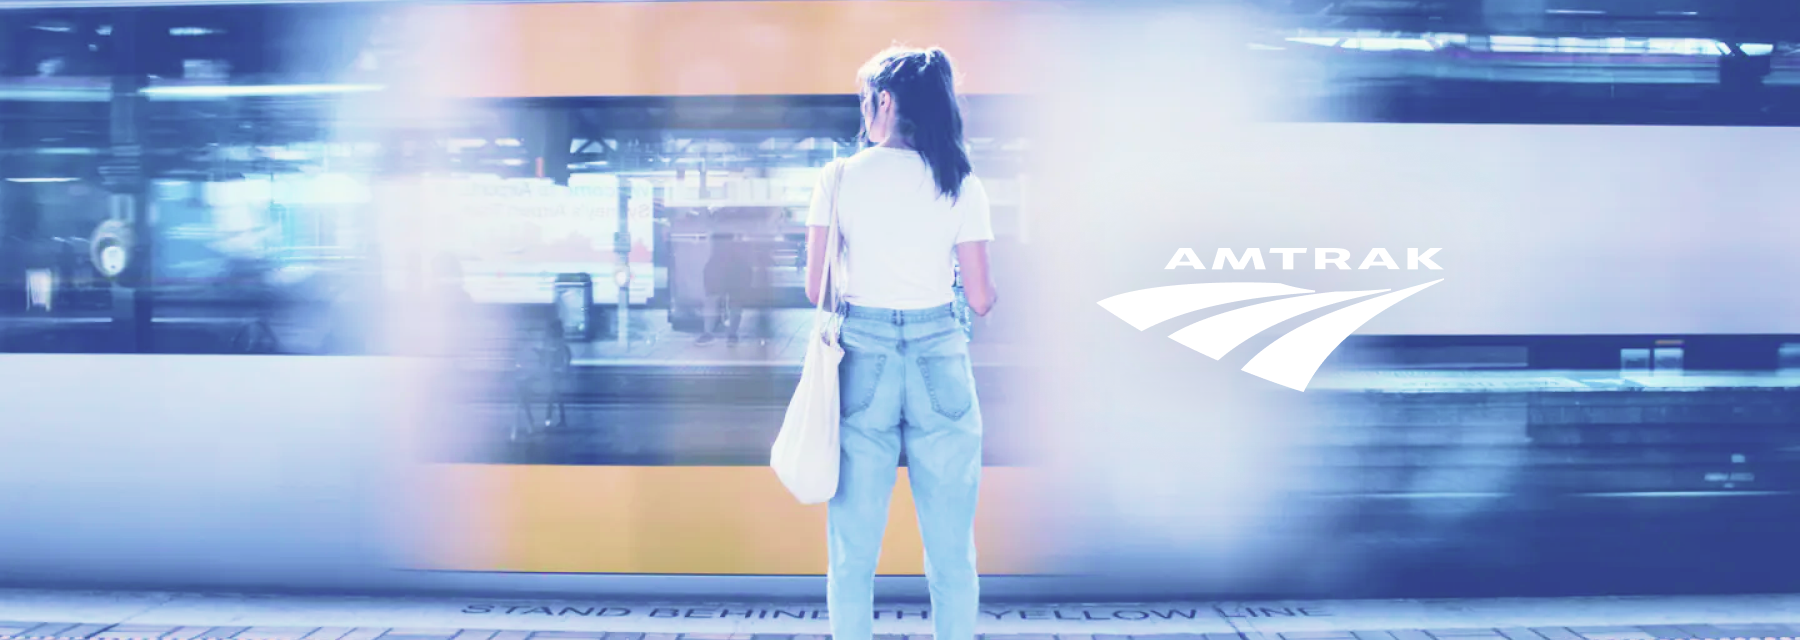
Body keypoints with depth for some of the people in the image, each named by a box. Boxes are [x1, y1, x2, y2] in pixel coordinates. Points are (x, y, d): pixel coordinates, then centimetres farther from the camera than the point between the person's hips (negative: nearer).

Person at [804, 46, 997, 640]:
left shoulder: (839, 177, -1)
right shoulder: (960, 182, 0)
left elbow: (815, 287, 0)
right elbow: (980, 299, -1)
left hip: (861, 359, 0)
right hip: (941, 362, 0)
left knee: (853, 549, 9)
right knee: (951, 550, 9)